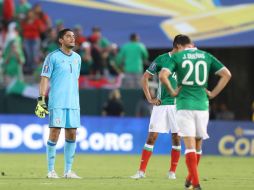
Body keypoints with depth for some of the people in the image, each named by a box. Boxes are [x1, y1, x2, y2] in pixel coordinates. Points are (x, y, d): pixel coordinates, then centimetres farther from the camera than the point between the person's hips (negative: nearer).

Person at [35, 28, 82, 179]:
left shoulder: (77, 58, 15)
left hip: (73, 104, 5)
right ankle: (51, 170, 0)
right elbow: (45, 78, -5)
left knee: (72, 135, 4)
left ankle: (68, 170, 11)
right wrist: (41, 100, -12)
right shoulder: (53, 57, -2)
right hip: (57, 103, -5)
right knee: (55, 133, -6)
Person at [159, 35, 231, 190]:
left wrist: (172, 92, -1)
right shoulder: (206, 56, 9)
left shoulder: (177, 57, 1)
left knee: (189, 145, -5)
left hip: (184, 105, -3)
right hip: (202, 105, 3)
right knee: (198, 143, 18)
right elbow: (226, 74, 3)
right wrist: (213, 93, 7)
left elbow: (163, 75, -14)